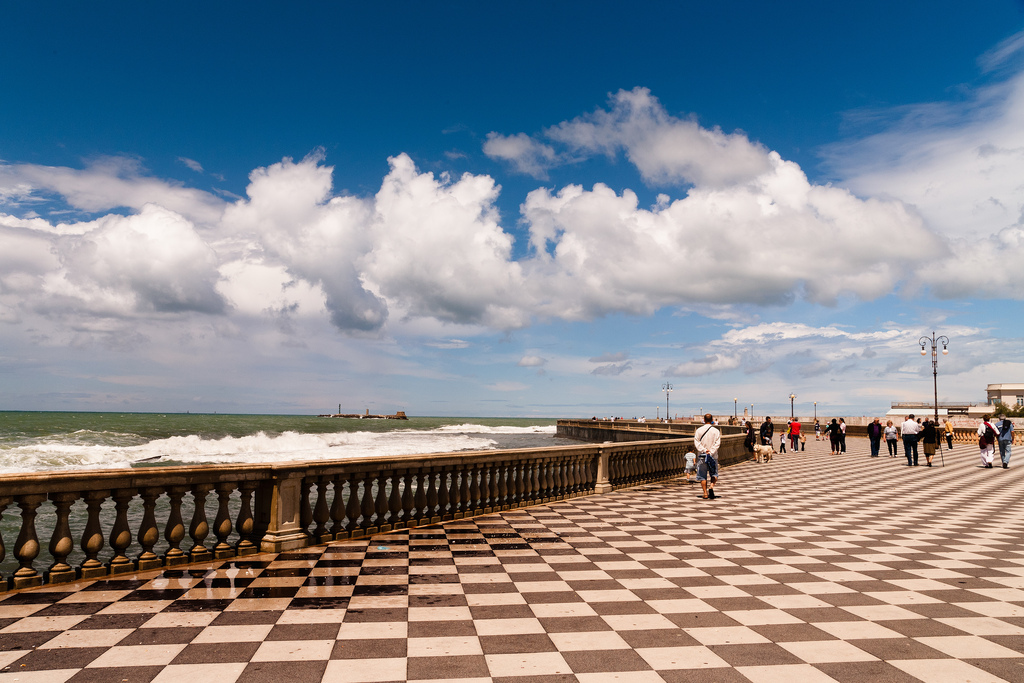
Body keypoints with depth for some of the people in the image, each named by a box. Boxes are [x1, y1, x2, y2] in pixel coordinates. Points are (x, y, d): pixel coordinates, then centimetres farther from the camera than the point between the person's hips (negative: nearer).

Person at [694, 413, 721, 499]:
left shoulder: (698, 431, 0)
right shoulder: (716, 431, -2)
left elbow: (696, 443, -7)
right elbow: (717, 443, -9)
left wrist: (704, 450, -12)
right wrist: (711, 452, -13)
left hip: (702, 456, 0)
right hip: (713, 456, 0)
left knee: (702, 475, 8)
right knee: (714, 474, 11)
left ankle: (705, 493, 7)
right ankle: (711, 486, -14)